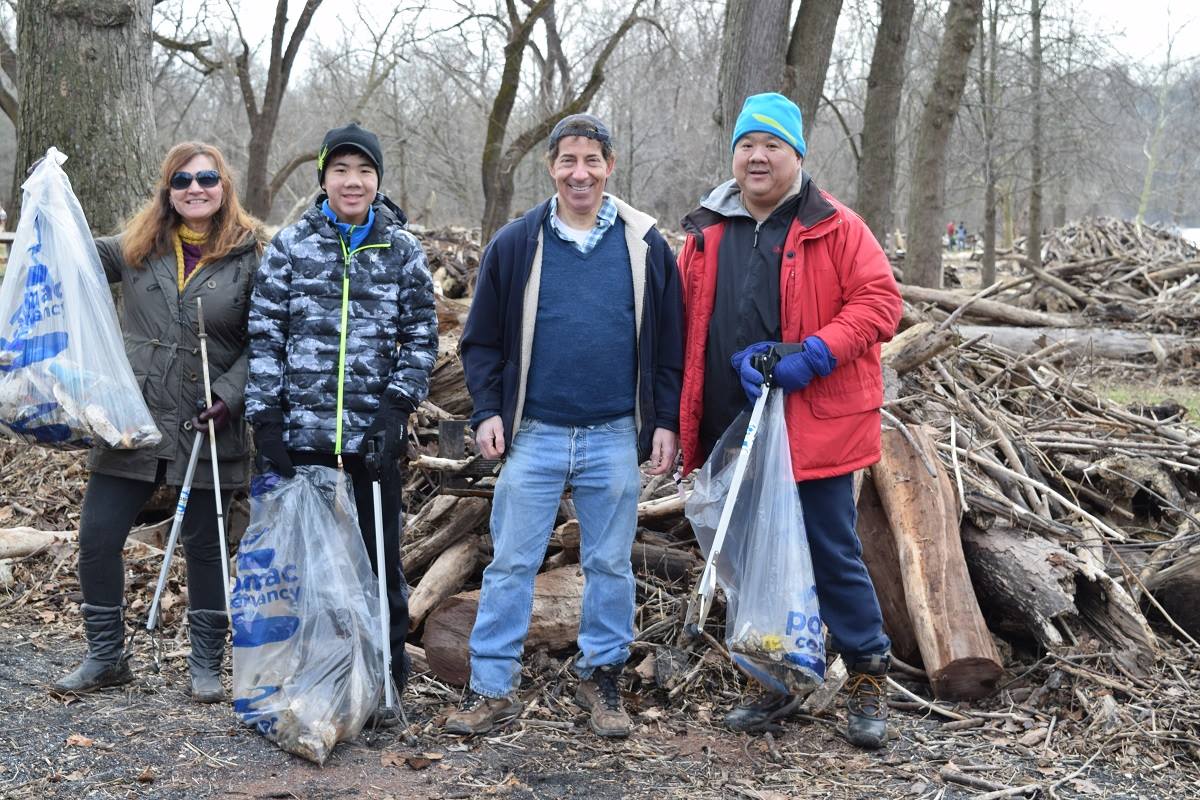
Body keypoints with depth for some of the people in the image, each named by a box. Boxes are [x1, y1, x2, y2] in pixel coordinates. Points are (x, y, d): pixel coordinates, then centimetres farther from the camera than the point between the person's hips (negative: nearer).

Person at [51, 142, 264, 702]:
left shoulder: (250, 256, -3)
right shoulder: (137, 249, 6)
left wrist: (229, 394, -13)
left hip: (210, 428, -3)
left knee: (203, 546, 8)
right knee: (96, 539, 3)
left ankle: (206, 665, 23)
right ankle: (106, 657, 21)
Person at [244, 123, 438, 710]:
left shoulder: (403, 249, 4)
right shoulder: (290, 245, 3)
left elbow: (421, 336, 5)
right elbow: (264, 334, 2)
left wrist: (399, 408, -7)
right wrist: (265, 417, -4)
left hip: (374, 435, 0)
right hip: (301, 433, 0)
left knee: (379, 557, 6)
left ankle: (387, 679, 21)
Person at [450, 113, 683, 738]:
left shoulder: (644, 245, 3)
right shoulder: (516, 245, 2)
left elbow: (669, 345, 7)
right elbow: (482, 340, 6)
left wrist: (665, 422, 1)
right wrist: (488, 411, -4)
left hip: (615, 436, 1)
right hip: (533, 434, 0)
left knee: (610, 565, 10)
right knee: (511, 563, 2)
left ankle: (601, 678, 23)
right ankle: (491, 687, 10)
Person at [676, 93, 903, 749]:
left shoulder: (834, 227, -2)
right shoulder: (706, 234, 10)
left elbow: (878, 302, -8)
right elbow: (686, 328, 14)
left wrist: (811, 357, -20)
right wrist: (687, 422, 5)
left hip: (814, 425, -4)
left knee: (832, 554, 1)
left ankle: (868, 677, 17)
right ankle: (777, 682, 27)